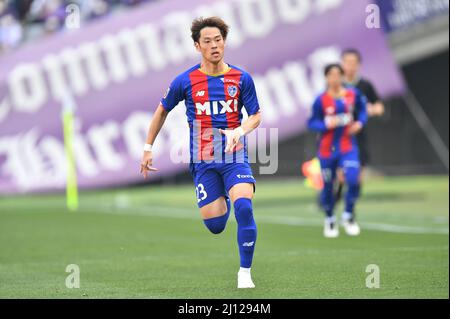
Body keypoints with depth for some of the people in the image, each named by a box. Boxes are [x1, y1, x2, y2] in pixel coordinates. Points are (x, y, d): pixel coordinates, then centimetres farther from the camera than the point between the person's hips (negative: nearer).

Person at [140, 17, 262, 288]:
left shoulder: (241, 78, 0)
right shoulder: (185, 81, 0)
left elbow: (256, 115, 7)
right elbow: (163, 111, 14)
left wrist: (240, 131, -14)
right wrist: (148, 148, 14)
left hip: (235, 156, -1)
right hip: (203, 161, 1)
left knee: (244, 207, -25)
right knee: (215, 225, -3)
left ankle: (245, 272, -9)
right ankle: (224, 201, 37)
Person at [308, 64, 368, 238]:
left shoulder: (353, 94, -1)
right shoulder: (321, 100, -8)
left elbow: (362, 110, 15)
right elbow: (312, 123, -5)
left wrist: (359, 123, -4)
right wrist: (326, 124, -23)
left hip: (348, 147, 1)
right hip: (327, 150, -1)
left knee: (353, 181, -17)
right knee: (328, 186, 6)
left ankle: (348, 216, 8)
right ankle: (330, 220, 32)